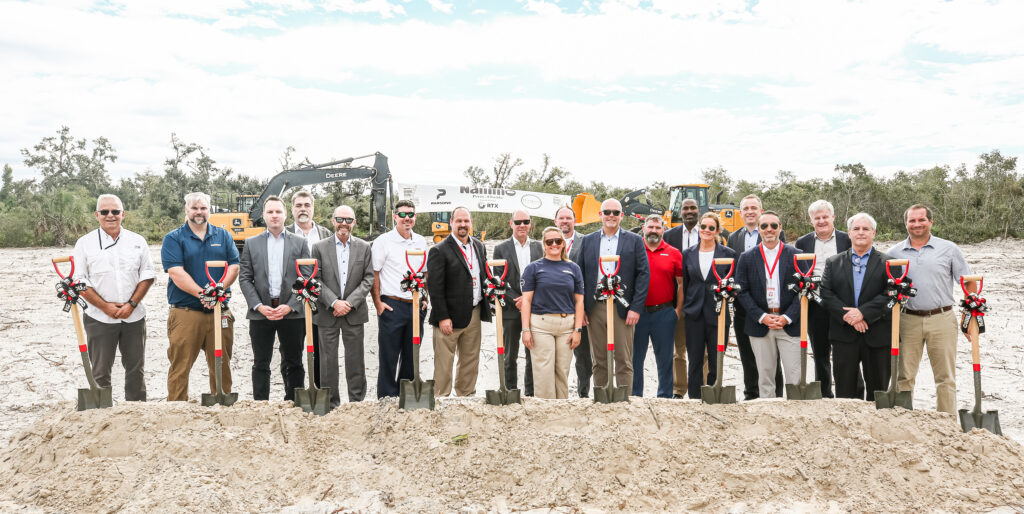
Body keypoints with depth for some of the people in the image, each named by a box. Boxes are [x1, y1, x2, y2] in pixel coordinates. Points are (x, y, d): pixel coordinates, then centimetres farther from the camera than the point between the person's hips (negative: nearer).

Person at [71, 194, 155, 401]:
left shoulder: (137, 241, 7)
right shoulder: (85, 243, 1)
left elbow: (147, 275, 6)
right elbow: (79, 281, -2)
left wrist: (131, 304, -7)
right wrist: (106, 307, -11)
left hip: (134, 316, 2)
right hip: (100, 319, -2)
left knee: (136, 368, 9)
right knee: (100, 372, 4)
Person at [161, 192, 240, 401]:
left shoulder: (223, 236, 13)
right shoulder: (173, 239, 3)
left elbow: (234, 266, 4)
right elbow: (176, 273, -9)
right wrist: (201, 293, -20)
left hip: (219, 311, 3)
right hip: (185, 313, -3)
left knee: (221, 365, 9)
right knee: (180, 366, -1)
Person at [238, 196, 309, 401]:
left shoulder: (299, 243, 7)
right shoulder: (251, 243, 10)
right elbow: (244, 278, 5)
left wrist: (290, 306, -9)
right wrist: (259, 306, -8)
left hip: (292, 312, 0)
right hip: (260, 312, 1)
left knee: (293, 363, 7)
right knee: (261, 364, 5)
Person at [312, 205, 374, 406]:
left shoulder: (364, 247, 5)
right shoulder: (320, 247, 2)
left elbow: (369, 279, 0)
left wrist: (350, 303, -11)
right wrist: (334, 303, -13)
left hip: (354, 313, 1)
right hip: (327, 313, -1)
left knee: (355, 359, 6)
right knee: (328, 360, 4)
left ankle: (357, 402, 17)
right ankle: (331, 403, 15)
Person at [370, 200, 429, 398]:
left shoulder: (421, 242, 12)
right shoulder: (383, 242, -4)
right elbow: (373, 274, -5)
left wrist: (425, 298, 12)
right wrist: (378, 303, -10)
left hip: (416, 307, 5)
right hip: (392, 305, -5)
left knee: (411, 356, 12)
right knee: (389, 357, -1)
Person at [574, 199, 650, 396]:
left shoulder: (634, 241, 4)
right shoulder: (588, 241, 11)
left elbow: (644, 274, -1)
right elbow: (579, 275, 9)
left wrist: (636, 308, -9)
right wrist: (580, 307, 0)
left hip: (622, 309, -2)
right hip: (594, 308, 2)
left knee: (624, 361, 1)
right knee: (599, 361, 9)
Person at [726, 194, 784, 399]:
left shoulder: (776, 234, -1)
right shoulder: (733, 238, 13)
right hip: (742, 305, 4)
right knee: (747, 355, 11)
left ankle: (775, 396, 11)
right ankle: (751, 395, 21)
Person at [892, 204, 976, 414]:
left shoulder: (948, 249, 4)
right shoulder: (894, 253, 6)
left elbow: (969, 282, 7)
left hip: (942, 320, -1)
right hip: (907, 321, 1)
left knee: (945, 377, 5)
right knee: (904, 375, 5)